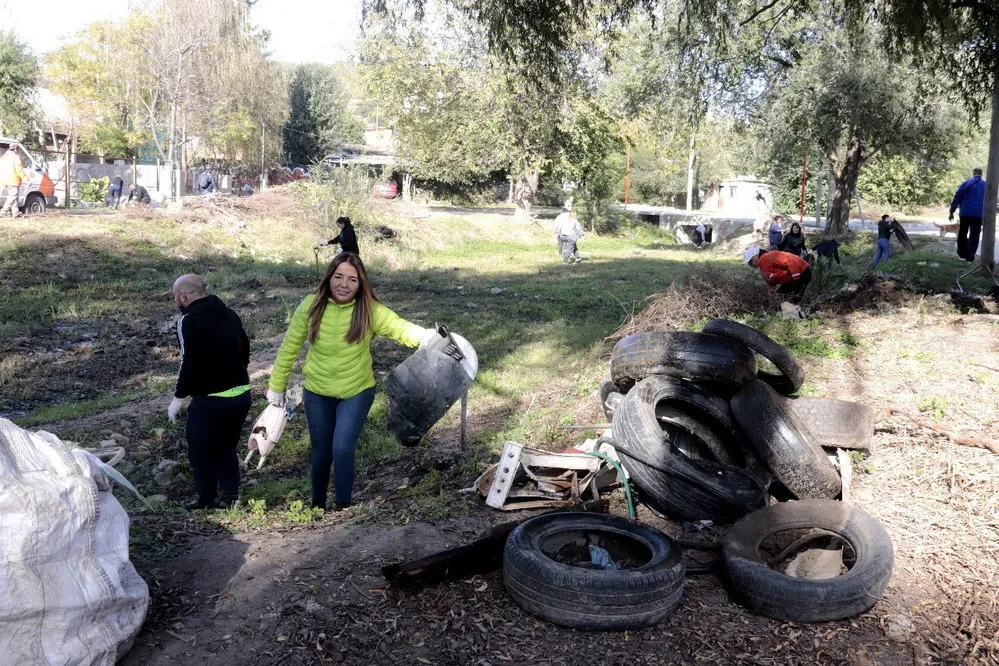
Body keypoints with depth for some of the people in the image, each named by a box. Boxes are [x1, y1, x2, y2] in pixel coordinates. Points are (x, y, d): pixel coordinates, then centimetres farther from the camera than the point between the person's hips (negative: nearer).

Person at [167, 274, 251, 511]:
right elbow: (245, 352, 15)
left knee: (201, 453, 10)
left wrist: (178, 398, -8)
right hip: (241, 394, 7)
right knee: (227, 448, 21)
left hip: (210, 400, -7)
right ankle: (231, 499, 22)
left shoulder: (189, 321, -14)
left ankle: (207, 505, 18)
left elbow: (189, 364, -18)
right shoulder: (230, 314, 10)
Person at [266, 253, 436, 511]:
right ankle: (317, 505, 38)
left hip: (357, 392, -1)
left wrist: (428, 336, -51)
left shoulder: (370, 310, -19)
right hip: (317, 393, 2)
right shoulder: (311, 306, -15)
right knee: (321, 453, 13)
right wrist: (276, 387, 2)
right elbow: (289, 348, -5)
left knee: (342, 450, -11)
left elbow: (401, 329, -30)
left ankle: (343, 507, 11)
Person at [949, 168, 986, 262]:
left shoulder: (966, 183, 2)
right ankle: (970, 256, -7)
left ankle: (962, 253, 21)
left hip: (965, 213, -1)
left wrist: (951, 212, 1)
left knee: (962, 234, 16)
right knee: (974, 236, 1)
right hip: (979, 214, 1)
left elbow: (957, 197, -2)